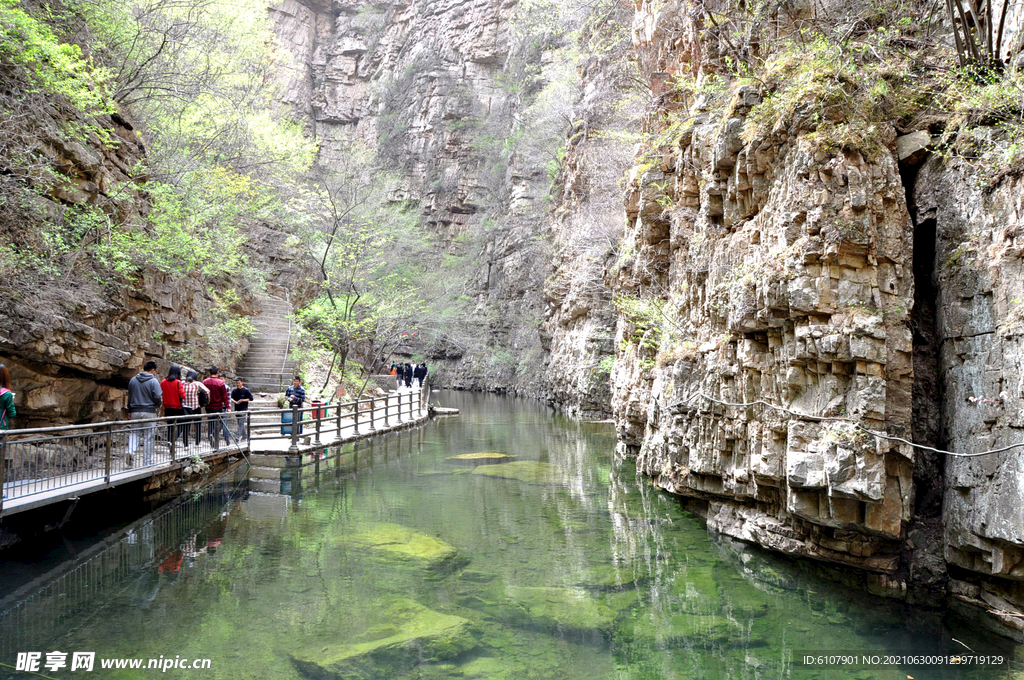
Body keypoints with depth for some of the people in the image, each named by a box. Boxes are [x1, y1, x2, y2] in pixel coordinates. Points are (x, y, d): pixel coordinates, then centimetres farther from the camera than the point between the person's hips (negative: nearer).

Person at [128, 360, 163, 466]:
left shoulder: (133, 380, 8)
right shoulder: (153, 381, -9)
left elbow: (129, 396, 16)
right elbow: (158, 397, -14)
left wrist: (129, 411, 24)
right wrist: (159, 404, 8)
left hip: (135, 412, 4)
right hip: (149, 412, -4)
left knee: (134, 433, 13)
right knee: (148, 438, 3)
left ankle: (130, 451, -14)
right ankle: (147, 462, 7)